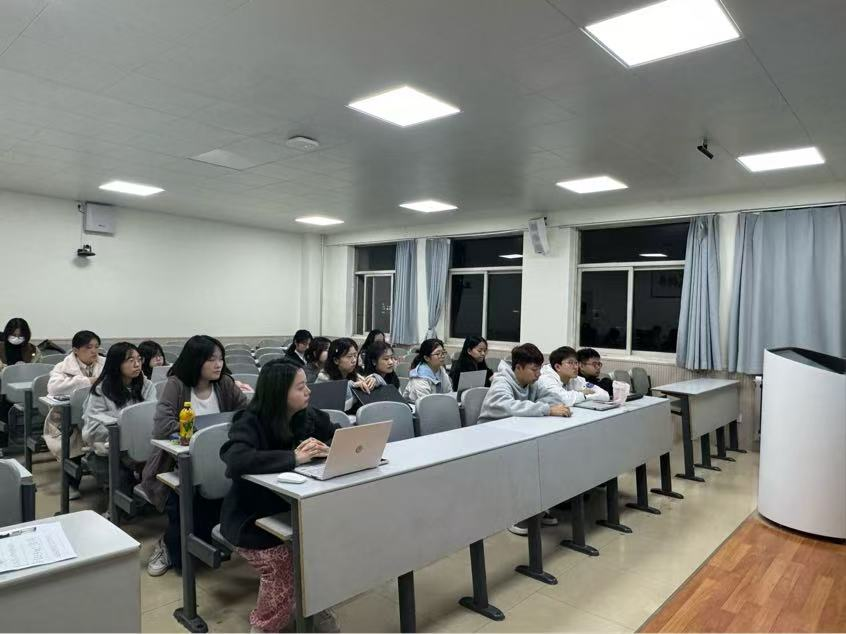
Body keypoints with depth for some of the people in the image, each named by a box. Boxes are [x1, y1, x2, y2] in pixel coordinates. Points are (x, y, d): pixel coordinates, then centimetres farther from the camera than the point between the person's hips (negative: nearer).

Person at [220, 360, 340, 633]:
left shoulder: (309, 416, -2)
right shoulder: (250, 423, -18)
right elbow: (236, 461, -36)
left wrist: (324, 448, -20)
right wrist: (293, 457, -37)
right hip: (253, 520, -4)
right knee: (284, 568, -25)